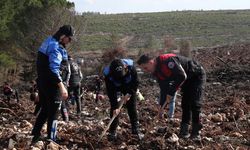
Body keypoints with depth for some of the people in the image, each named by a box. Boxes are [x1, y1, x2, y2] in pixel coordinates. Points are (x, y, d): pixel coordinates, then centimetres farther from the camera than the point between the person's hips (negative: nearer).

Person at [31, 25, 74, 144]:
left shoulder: (49, 42, 12)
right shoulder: (55, 47, -19)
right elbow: (54, 69, -29)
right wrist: (62, 87, -32)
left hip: (42, 82, 9)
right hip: (51, 83, -9)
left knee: (45, 109, 19)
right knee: (53, 112, 1)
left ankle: (35, 136, 21)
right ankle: (51, 140, 6)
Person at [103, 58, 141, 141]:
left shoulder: (130, 67, -34)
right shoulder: (108, 74, -36)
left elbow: (136, 82, -18)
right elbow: (111, 92, -29)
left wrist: (130, 94, -25)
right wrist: (115, 106, -31)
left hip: (129, 87, 1)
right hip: (116, 89, -1)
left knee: (132, 106, 2)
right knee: (114, 109, -9)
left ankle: (136, 128, 15)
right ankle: (112, 132, -2)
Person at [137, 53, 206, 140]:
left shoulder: (168, 61, -32)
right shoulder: (157, 71, -3)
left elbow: (182, 76, -34)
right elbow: (164, 88, 3)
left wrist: (171, 92, -29)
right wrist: (161, 107, -3)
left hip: (197, 75, -9)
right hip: (187, 79, 9)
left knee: (194, 103, -14)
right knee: (185, 104, 4)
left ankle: (196, 133, -9)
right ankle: (184, 131, 8)